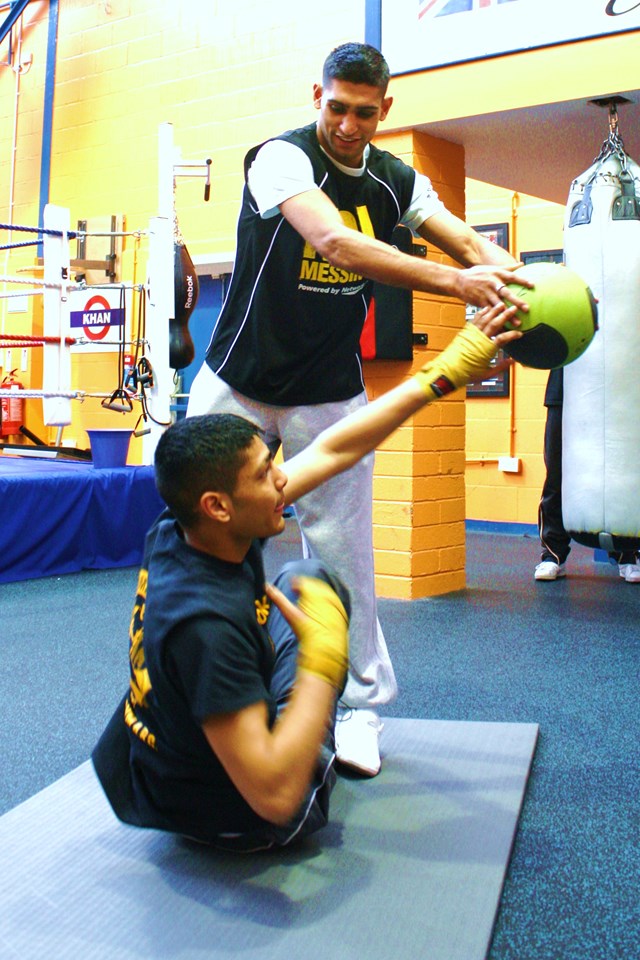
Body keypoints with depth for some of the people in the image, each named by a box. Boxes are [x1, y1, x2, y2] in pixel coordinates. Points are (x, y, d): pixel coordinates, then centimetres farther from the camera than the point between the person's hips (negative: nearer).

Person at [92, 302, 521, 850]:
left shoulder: (177, 533, -15)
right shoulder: (207, 623, -40)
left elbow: (333, 450, -9)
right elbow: (276, 796, -40)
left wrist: (448, 370, -6)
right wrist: (323, 655, -34)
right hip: (233, 822, -6)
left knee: (304, 580, 15)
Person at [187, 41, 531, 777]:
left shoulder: (395, 181, 1)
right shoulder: (281, 158, -16)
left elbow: (467, 241, 6)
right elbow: (339, 245, -33)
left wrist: (502, 278, -19)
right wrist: (454, 281, -41)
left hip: (330, 396, 3)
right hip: (240, 384, -2)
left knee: (341, 550, 1)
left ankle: (361, 704, 16)